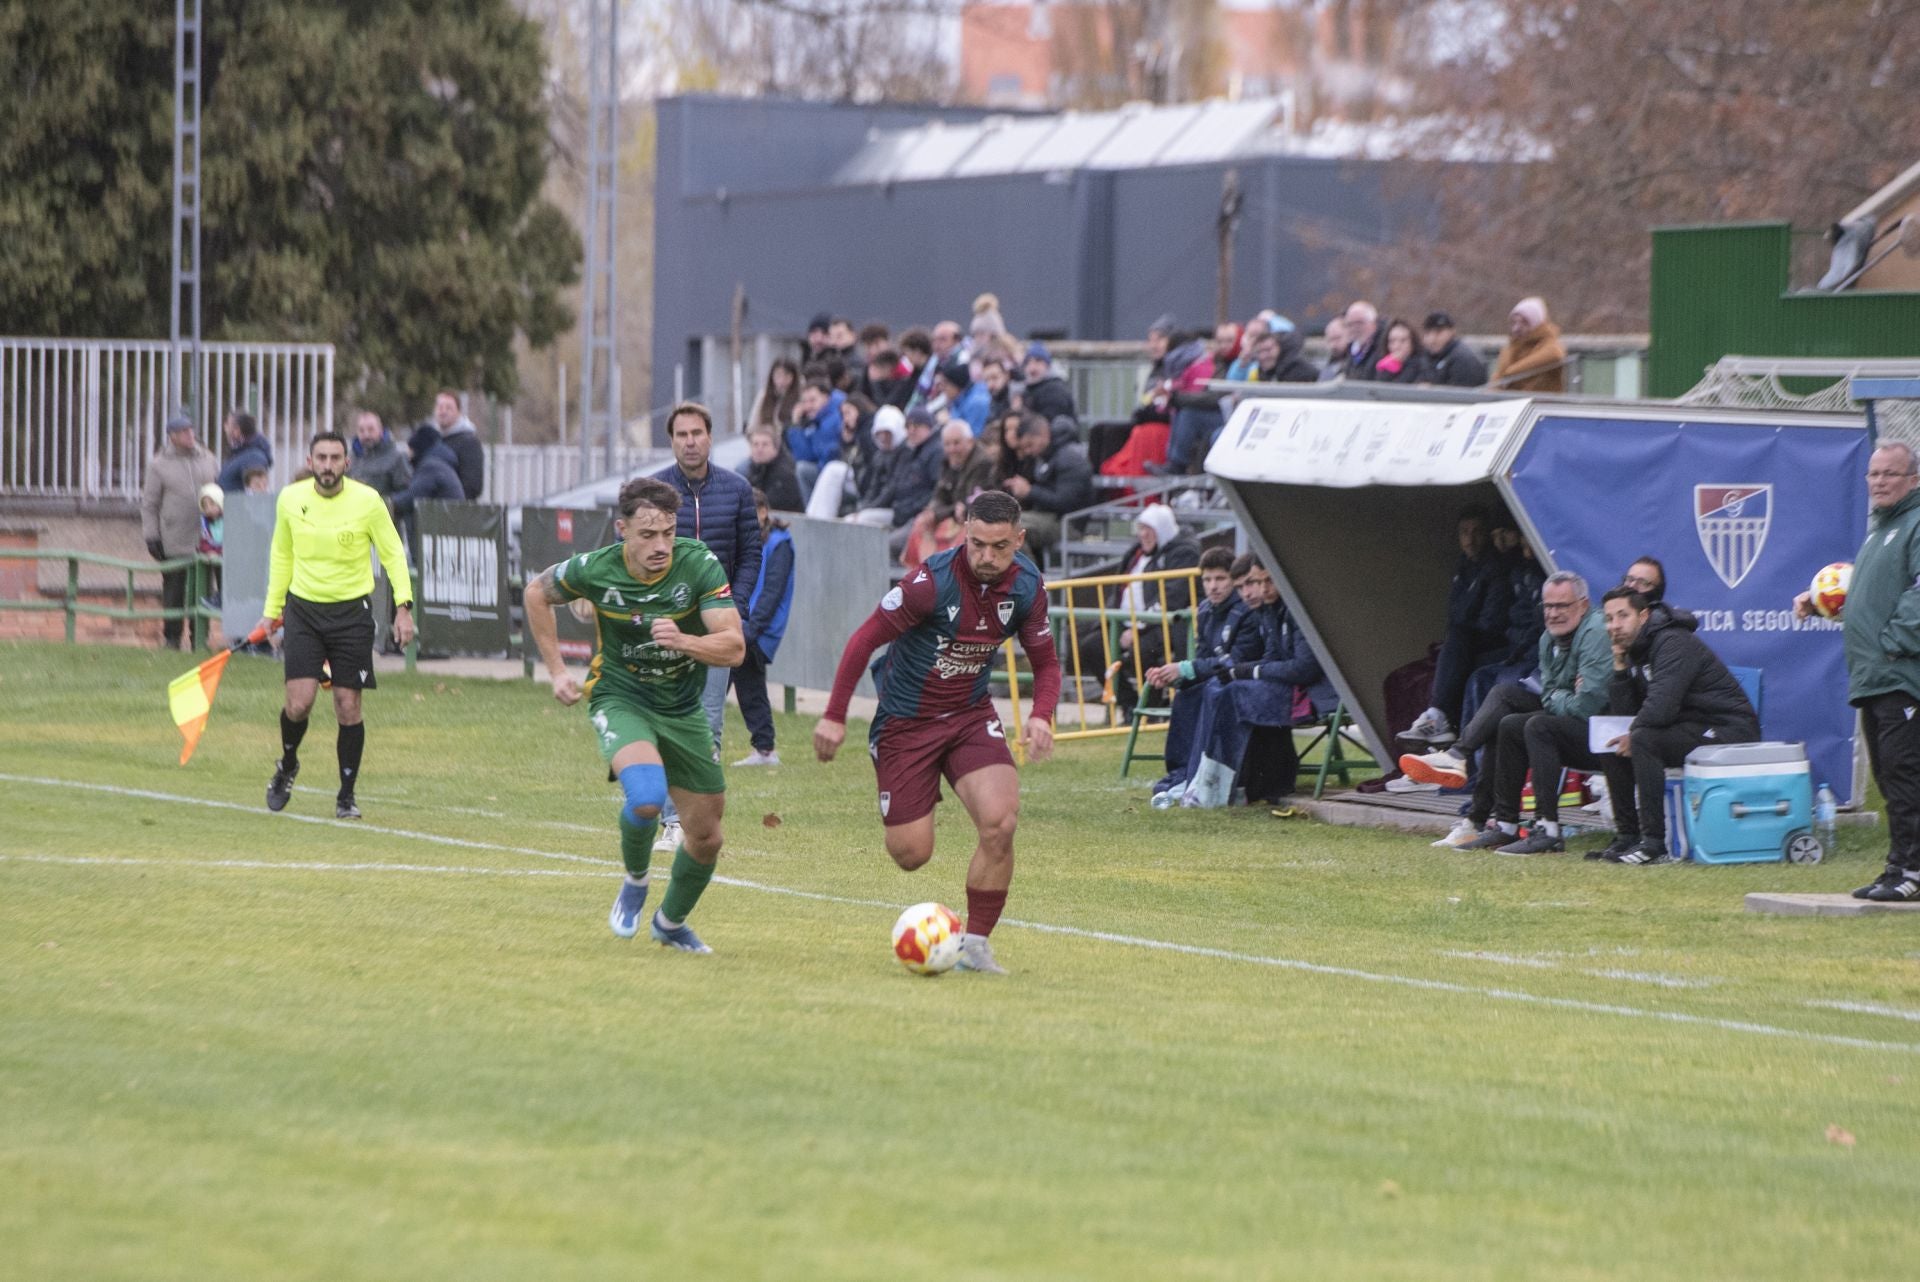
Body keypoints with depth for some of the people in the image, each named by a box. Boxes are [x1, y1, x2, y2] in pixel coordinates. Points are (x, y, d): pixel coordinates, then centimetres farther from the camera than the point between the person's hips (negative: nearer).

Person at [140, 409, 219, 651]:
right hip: (173, 544, -3)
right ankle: (171, 638, 11)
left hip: (204, 539, 3)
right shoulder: (159, 464, 0)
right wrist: (151, 536, -3)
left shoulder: (206, 459, 8)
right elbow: (149, 503, 2)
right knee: (173, 593, 1)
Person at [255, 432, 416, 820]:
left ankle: (346, 796, 11)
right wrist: (272, 609, 16)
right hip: (303, 609, 1)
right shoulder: (290, 500, 0)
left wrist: (403, 605, -11)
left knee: (348, 707, -3)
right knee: (298, 703, -11)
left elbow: (392, 553, 0)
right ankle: (287, 766, 20)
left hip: (352, 611, -1)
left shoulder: (367, 501, -8)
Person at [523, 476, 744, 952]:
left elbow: (733, 648, -22)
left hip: (684, 708, 3)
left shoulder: (700, 564, -19)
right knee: (647, 796, -32)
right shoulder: (596, 570, -17)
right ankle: (635, 882, 0)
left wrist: (682, 641, -41)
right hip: (620, 699, -3)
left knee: (706, 835, 8)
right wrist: (556, 671, 3)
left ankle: (671, 923, 37)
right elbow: (537, 592, 5)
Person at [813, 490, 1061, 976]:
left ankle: (975, 943, -5)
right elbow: (865, 639, -15)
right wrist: (834, 716, -15)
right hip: (906, 719, -3)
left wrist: (1041, 716, -15)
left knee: (999, 822, -22)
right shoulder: (933, 580, -24)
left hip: (971, 715, 3)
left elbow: (1045, 662, 5)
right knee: (911, 854, -3)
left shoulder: (1026, 586, -9)